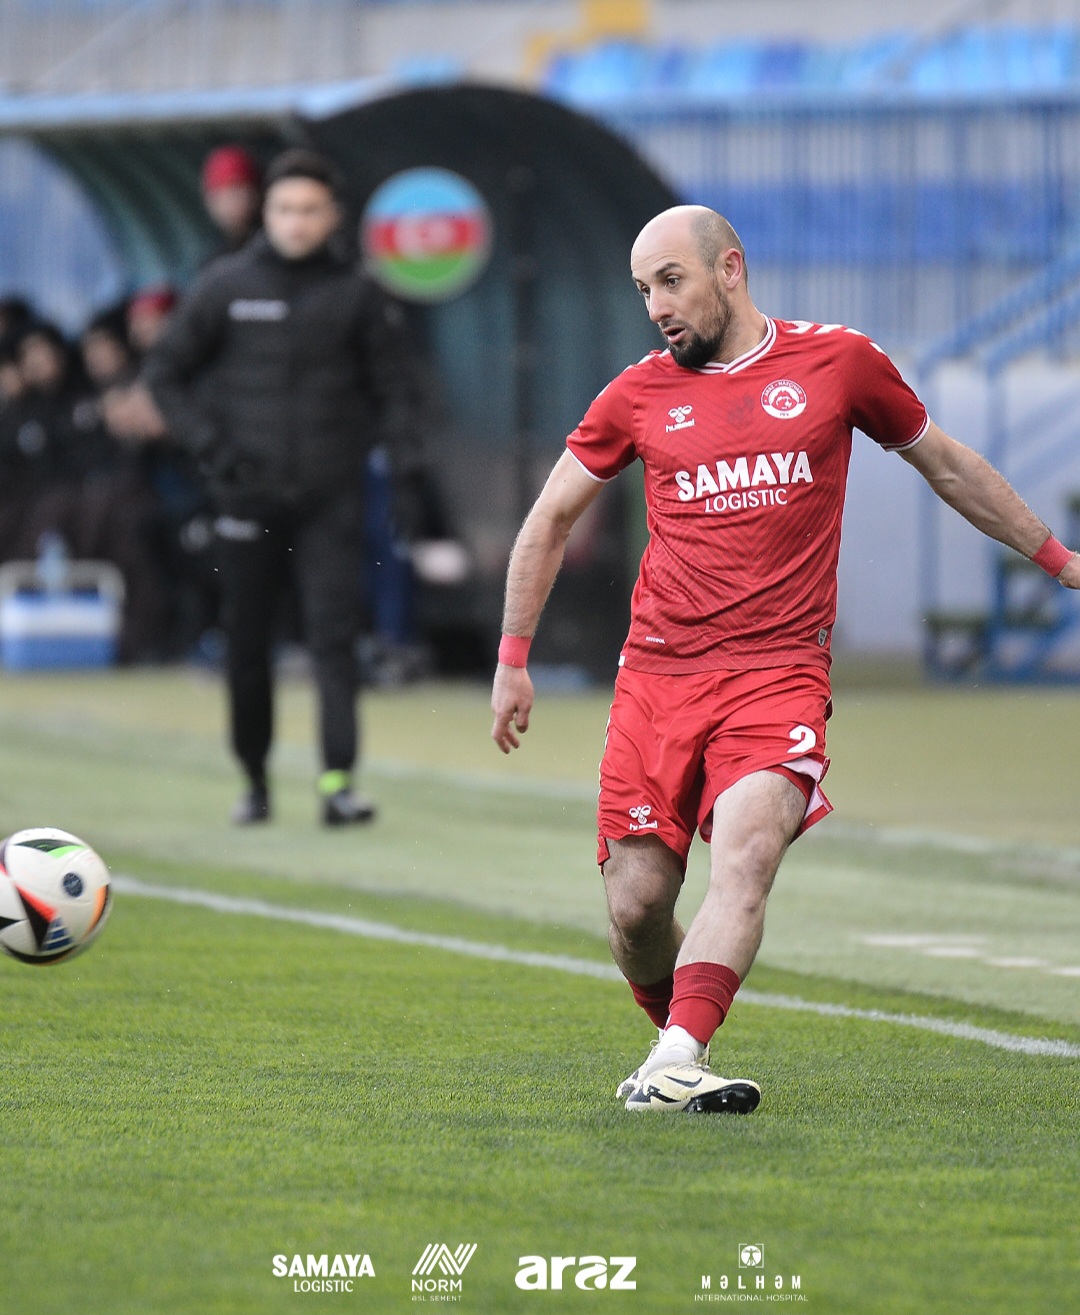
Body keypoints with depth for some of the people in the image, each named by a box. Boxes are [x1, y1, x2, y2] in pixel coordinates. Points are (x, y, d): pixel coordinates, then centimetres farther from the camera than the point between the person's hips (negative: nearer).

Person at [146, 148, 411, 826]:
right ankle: (255, 781, 20)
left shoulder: (357, 294, 3)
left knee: (335, 635, -12)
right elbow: (167, 371, 9)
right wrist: (209, 445, -2)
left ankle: (339, 782, -17)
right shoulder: (226, 286, 2)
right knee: (247, 642, 6)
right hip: (248, 497, 1)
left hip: (330, 497, -1)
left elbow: (389, 383, 13)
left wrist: (362, 446, 1)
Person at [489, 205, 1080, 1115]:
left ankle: (676, 1064, -35)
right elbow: (552, 519, 19)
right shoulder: (641, 394, 9)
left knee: (745, 853, -25)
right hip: (657, 677, 2)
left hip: (779, 673, -2)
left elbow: (943, 462, 20)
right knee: (636, 903, -3)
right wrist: (513, 659, 17)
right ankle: (678, 1037, 24)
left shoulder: (839, 362, 6)